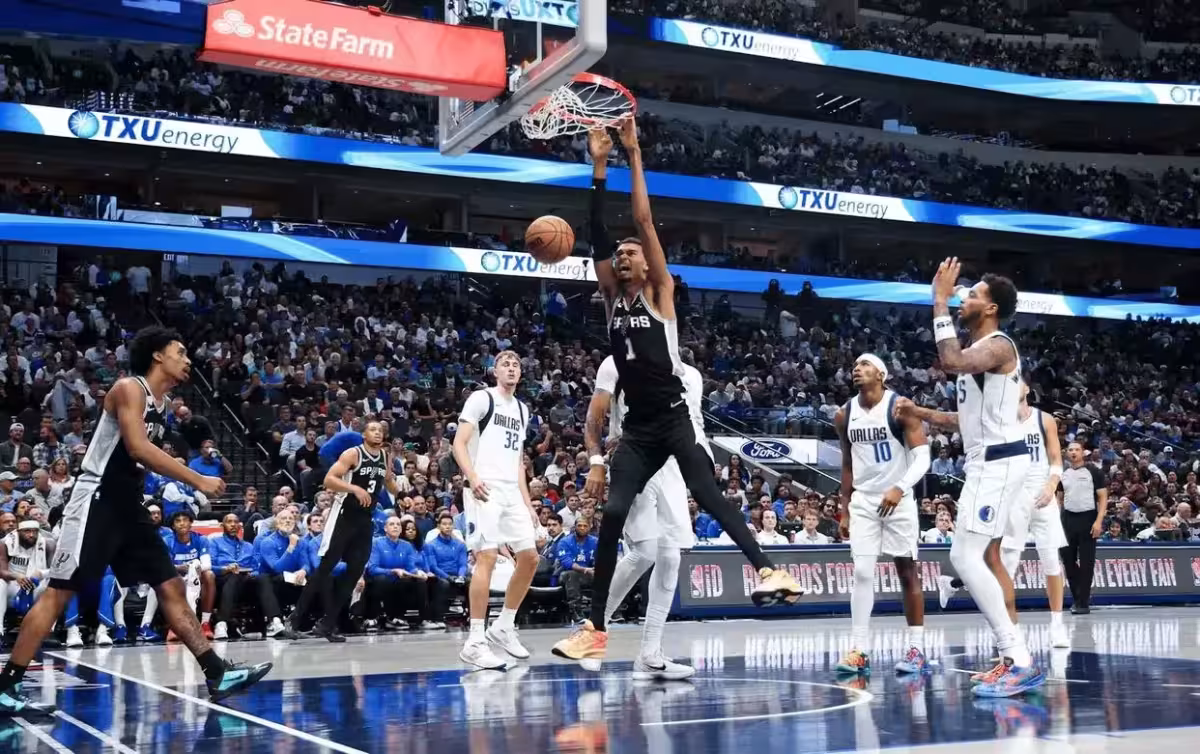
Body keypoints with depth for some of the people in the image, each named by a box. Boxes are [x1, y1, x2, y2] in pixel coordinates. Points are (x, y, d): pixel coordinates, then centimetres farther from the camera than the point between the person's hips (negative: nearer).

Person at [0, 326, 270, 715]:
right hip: (97, 500, -9)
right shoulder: (130, 388, -11)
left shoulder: (161, 404, 15)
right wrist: (197, 480, -22)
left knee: (172, 587, 6)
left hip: (128, 504, 9)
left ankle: (218, 673, 7)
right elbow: (138, 448, -23)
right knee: (58, 593, -8)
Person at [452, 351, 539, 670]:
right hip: (485, 489, -8)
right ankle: (475, 642, -14)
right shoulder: (481, 398, -1)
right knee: (487, 557, -15)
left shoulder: (522, 410, 21)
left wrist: (527, 502, 18)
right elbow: (459, 443, -8)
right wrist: (473, 477, -25)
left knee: (530, 558, 6)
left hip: (512, 492, 8)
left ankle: (503, 627, 18)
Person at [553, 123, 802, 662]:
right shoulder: (611, 298, 13)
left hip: (674, 419, -5)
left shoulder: (661, 293, 1)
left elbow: (645, 221, -5)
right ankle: (596, 629, 4)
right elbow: (598, 235, 5)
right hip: (637, 427, 5)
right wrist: (599, 167, 1)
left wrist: (634, 155, -5)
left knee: (709, 497, -21)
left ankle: (769, 571, -26)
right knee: (613, 515, -1)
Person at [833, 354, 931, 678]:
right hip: (863, 501, 3)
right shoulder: (844, 415, 4)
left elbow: (923, 457, -16)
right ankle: (859, 651, -7)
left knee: (907, 572, 3)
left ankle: (917, 649, 10)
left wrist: (900, 488, -32)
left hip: (899, 499, -3)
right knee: (862, 573, -6)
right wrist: (844, 510, 12)